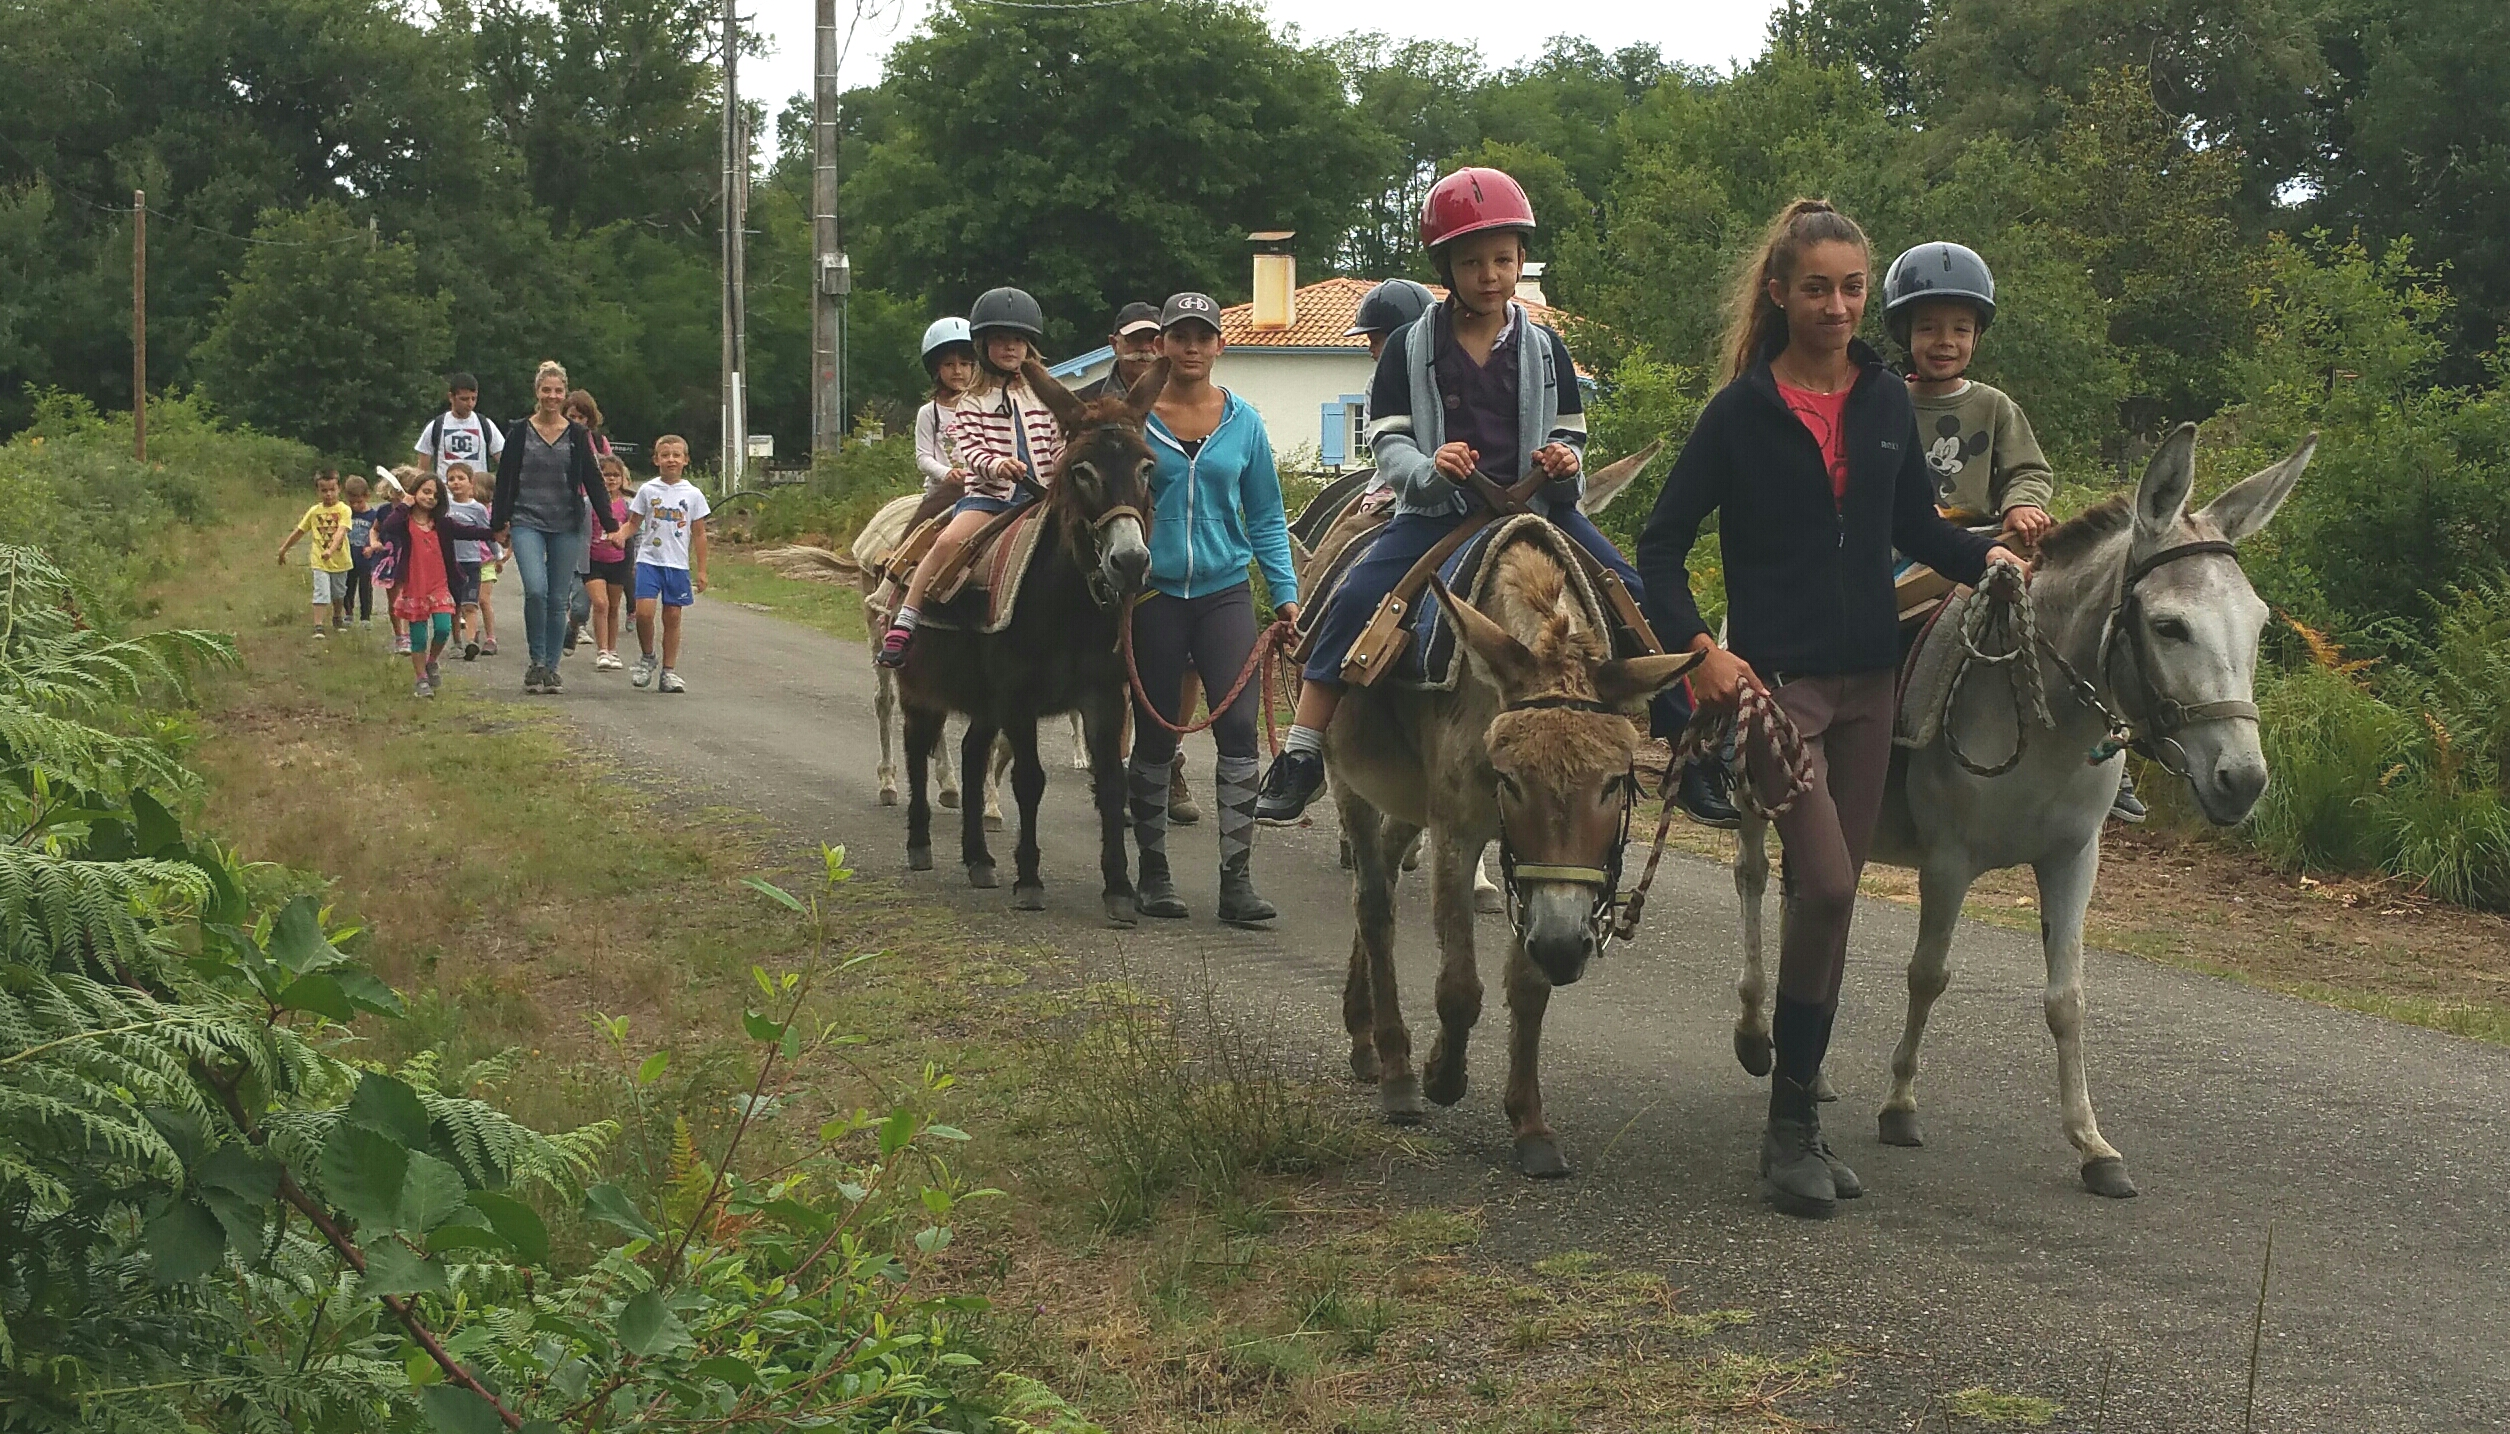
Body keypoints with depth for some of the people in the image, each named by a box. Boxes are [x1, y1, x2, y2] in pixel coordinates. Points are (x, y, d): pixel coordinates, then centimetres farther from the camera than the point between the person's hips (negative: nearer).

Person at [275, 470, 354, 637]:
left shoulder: (344, 510, -10)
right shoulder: (314, 511, 1)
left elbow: (341, 531, -24)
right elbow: (299, 531, 11)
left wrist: (331, 549, -40)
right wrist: (283, 549, 16)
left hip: (339, 560, 0)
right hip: (320, 561, 0)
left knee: (338, 593, 20)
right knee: (321, 593, -13)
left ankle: (337, 618, 43)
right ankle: (318, 626, -16)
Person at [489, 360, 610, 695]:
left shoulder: (577, 435, 6)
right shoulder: (520, 432, 3)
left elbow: (592, 480, 8)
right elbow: (504, 479, 6)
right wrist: (499, 524, 3)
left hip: (567, 525, 2)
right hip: (527, 522, -2)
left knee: (558, 599, 3)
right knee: (536, 589, -20)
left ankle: (551, 668, 12)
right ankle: (537, 662, -6)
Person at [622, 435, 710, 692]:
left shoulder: (693, 495, 4)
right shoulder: (647, 490, 3)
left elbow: (699, 534, 8)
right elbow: (634, 523, 9)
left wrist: (701, 570, 6)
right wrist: (622, 534, -14)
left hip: (678, 564, 1)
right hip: (649, 560, -1)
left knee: (672, 616, 3)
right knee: (644, 611, -15)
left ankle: (669, 671, 12)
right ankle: (647, 657, 8)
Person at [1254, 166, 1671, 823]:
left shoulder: (1544, 348, 8)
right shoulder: (1410, 348, 2)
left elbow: (1570, 434, 13)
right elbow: (1386, 439, -1)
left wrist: (1564, 461, -11)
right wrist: (1428, 469, -22)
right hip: (1437, 512, -2)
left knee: (1636, 600, -13)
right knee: (1354, 604, -23)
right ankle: (1300, 758, -15)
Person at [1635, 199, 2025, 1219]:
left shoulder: (1887, 403, 7)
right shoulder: (1743, 411, -7)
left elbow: (1916, 526, 17)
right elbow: (1662, 544, -5)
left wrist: (1987, 557, -1)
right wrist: (1700, 650, -16)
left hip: (1868, 677, 5)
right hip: (1773, 677, -5)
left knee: (1834, 893, 9)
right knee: (1825, 887, -17)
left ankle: (1797, 1118, 19)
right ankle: (1792, 1127, -5)